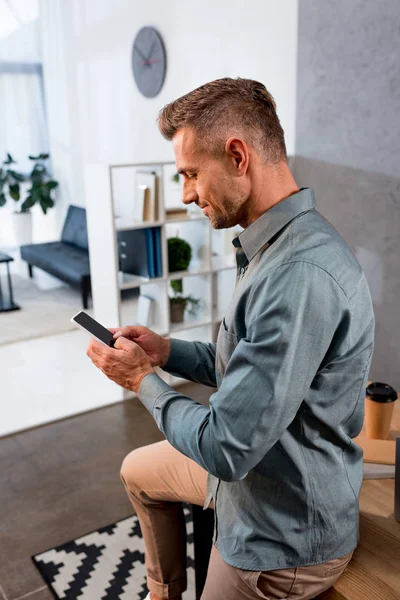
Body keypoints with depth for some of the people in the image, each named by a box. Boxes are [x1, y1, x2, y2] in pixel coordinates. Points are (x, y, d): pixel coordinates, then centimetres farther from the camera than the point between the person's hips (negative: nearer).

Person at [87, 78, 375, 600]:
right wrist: (167, 351, -2)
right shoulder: (275, 244, -1)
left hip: (285, 541, -9)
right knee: (138, 470, 27)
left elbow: (226, 447, -32)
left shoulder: (302, 275, -35)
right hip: (250, 472, 10)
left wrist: (144, 381, -16)